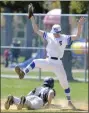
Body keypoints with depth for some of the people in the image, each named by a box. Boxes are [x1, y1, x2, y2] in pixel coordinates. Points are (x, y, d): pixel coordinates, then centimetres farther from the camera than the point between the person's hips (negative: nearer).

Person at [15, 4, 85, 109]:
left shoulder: (65, 38, -6)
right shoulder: (49, 36, -1)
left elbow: (77, 36, -15)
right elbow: (36, 30, -1)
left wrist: (80, 26, -30)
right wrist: (32, 17, -8)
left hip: (58, 64, -2)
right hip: (48, 61, 2)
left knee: (64, 82, 1)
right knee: (35, 62, -22)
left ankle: (69, 101, 14)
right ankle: (23, 72, -40)